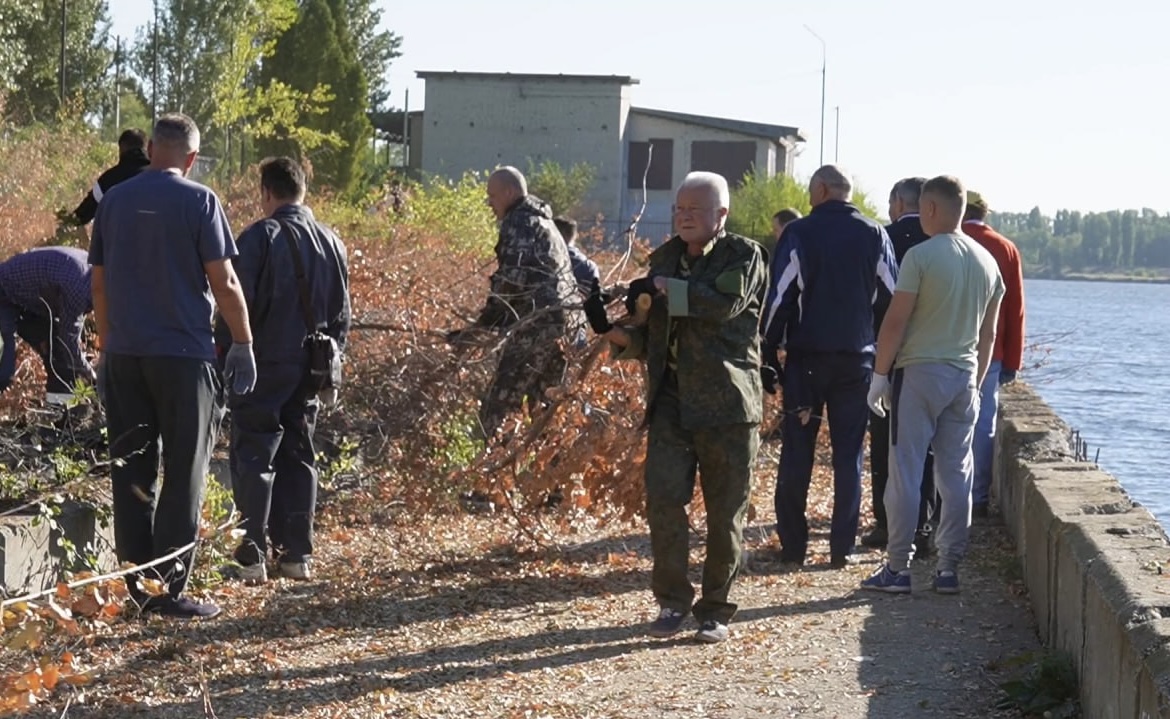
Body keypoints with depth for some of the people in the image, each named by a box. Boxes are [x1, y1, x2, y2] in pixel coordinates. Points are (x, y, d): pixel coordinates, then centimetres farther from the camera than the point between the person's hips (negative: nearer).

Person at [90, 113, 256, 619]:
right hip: (183, 355, -4)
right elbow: (223, 281, -9)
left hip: (124, 355, 4)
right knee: (184, 474, 1)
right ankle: (169, 589, -2)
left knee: (131, 474, 10)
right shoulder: (198, 201, -7)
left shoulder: (114, 201, 7)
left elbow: (99, 282, 12)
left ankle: (137, 585, 12)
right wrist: (243, 344, 0)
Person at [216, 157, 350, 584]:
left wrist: (225, 355, -4)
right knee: (299, 457, 13)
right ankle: (297, 554, 13)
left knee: (254, 457, -2)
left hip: (264, 366, -5)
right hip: (310, 368, 6)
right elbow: (341, 314, 14)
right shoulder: (331, 243, 8)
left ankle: (253, 556, -7)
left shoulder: (259, 238, -11)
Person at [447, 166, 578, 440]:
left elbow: (511, 279, -16)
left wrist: (484, 323, -12)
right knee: (544, 400, 13)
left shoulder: (519, 222, -8)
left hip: (540, 319, -10)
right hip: (565, 316, 10)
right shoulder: (542, 221, 23)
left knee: (503, 398, -10)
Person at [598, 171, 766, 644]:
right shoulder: (664, 258, 16)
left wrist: (667, 289, -14)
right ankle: (672, 601, 5)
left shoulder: (744, 256, 0)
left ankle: (716, 609, 15)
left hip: (727, 404, -4)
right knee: (663, 498, -8)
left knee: (725, 512, 3)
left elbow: (725, 304, -20)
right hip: (671, 400, 4)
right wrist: (619, 335, 0)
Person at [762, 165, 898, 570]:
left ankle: (793, 548, 4)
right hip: (857, 359, 2)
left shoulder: (799, 234, -6)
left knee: (797, 452, 5)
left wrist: (771, 347, 0)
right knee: (849, 453, 8)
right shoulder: (874, 236, 3)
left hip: (806, 355, -2)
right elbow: (890, 296, 5)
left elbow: (780, 297, -7)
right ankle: (842, 548, 6)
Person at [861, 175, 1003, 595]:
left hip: (919, 372, -5)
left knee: (906, 473, -1)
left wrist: (879, 375, -5)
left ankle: (897, 568, 1)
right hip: (964, 377, 6)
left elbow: (895, 322, -12)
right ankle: (949, 568, 9)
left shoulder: (920, 256, -11)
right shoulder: (986, 261, 9)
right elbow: (988, 334, 14)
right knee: (956, 477, 7)